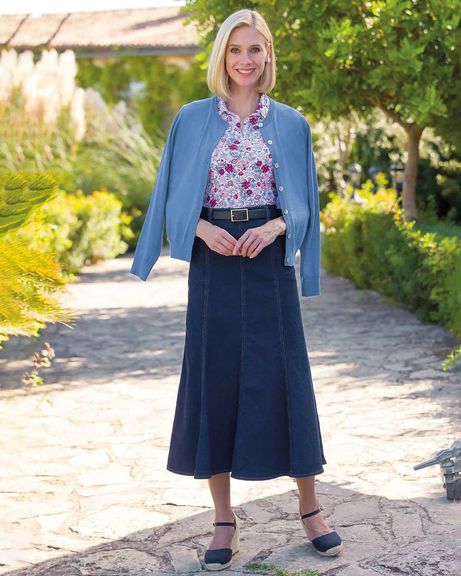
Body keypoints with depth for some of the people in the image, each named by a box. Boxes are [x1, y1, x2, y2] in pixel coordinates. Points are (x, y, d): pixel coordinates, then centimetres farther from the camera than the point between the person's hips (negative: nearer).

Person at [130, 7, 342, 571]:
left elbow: (303, 203, 8)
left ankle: (309, 507, 16)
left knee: (284, 377, 1)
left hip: (269, 260, 0)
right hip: (213, 259, 0)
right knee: (215, 380, 1)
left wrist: (274, 227, -11)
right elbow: (175, 198, 7)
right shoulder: (192, 120, 5)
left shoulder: (291, 123, 7)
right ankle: (224, 518, 12)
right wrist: (205, 228, -12)